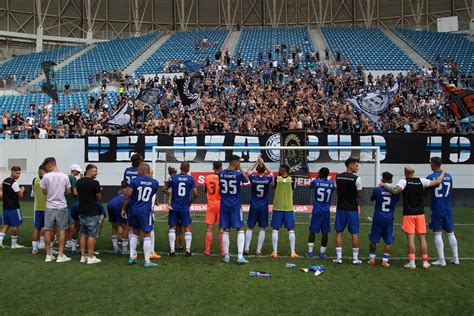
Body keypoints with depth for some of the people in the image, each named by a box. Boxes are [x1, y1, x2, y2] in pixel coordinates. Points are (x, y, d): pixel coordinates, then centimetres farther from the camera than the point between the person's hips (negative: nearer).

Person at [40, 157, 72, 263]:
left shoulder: (46, 176, -8)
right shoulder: (64, 176, -4)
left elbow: (44, 191, 1)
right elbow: (68, 191, 3)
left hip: (50, 207, 0)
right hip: (62, 206, 0)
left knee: (48, 230, 9)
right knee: (62, 230, 6)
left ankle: (48, 255, 14)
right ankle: (60, 255, 6)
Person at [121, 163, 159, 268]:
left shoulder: (135, 181, -6)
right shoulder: (155, 183, 1)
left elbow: (127, 196, -9)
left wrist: (123, 209, 1)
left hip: (134, 210, 1)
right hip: (146, 211, -1)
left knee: (135, 233, 19)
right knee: (147, 235, 3)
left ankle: (132, 257, 23)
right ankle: (147, 261, 5)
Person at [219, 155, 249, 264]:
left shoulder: (221, 174, -2)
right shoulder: (238, 174, -12)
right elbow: (246, 180, 8)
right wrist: (240, 169, 14)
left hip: (224, 205, 4)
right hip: (236, 206, -4)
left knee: (226, 230, 9)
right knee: (240, 229, 4)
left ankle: (226, 256, 13)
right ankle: (240, 256, -2)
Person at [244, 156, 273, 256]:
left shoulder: (253, 178, -9)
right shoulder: (268, 179, -8)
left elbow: (249, 170, 12)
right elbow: (270, 172, 15)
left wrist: (257, 162, 12)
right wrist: (263, 163, 13)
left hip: (253, 207, 0)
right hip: (264, 207, 0)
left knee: (250, 227, 10)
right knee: (262, 228, 7)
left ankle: (246, 248, 7)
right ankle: (259, 250, 6)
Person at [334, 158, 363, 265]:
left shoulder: (338, 177, 2)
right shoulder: (356, 178, -12)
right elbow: (359, 195, -4)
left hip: (340, 208, 4)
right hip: (352, 209, -3)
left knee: (339, 232, 9)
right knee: (355, 233, 6)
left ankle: (339, 257, 10)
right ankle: (355, 258, 12)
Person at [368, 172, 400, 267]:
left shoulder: (377, 190, -9)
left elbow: (371, 199, 10)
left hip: (378, 219, -1)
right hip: (389, 220, 1)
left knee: (373, 240, 12)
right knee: (388, 242, 10)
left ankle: (372, 259, 17)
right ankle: (385, 260, 8)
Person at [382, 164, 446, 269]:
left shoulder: (404, 181, -8)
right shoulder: (421, 181, 1)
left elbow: (395, 191, -23)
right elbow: (437, 182, 5)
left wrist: (384, 185, -9)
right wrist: (443, 173, 23)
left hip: (408, 214, -3)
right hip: (420, 214, 3)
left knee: (410, 238, -1)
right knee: (422, 238, 9)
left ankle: (412, 262, 0)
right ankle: (425, 261, 15)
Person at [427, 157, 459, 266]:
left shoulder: (430, 177, -10)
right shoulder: (448, 176, 4)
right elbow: (450, 191, 16)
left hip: (436, 210, -4)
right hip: (447, 210, 5)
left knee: (438, 234, 0)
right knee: (450, 233, 12)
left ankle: (441, 260, 0)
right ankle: (455, 258, 17)